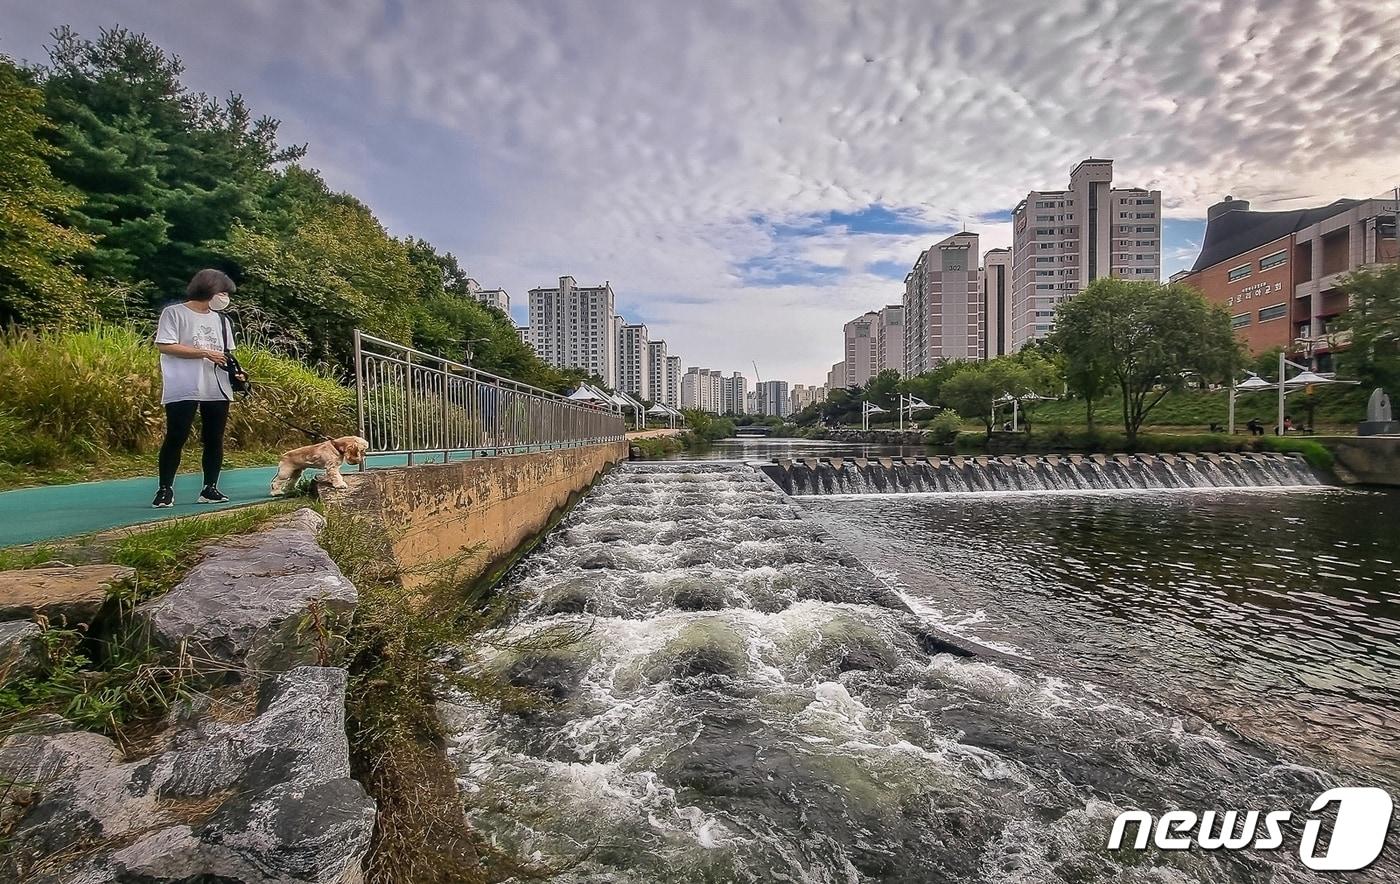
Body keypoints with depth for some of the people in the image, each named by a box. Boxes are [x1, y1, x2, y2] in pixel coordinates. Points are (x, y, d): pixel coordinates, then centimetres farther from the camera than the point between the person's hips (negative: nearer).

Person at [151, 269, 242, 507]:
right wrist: (204, 353, -14)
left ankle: (210, 489, 11)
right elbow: (164, 345, -10)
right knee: (176, 438, -4)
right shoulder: (174, 313, 0)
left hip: (217, 390, 5)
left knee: (214, 439, 4)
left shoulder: (221, 320, 18)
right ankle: (165, 489, 5)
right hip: (183, 390, -5)